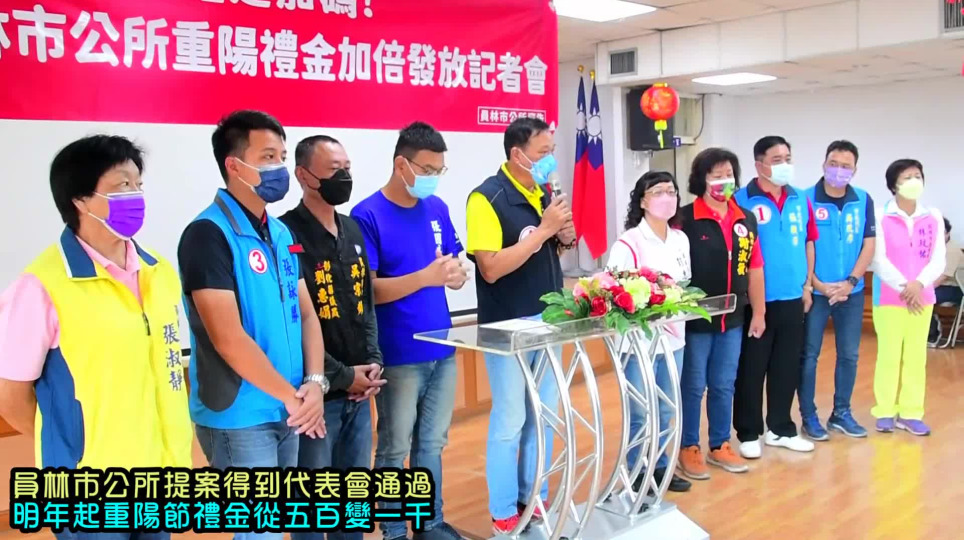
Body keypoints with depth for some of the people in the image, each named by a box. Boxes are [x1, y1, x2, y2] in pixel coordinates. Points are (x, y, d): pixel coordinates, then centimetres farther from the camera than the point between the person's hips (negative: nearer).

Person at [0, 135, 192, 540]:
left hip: (158, 479, 5)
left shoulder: (160, 272, 3)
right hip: (90, 491, -5)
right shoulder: (44, 285, -15)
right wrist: (71, 450, 1)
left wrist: (167, 445, 9)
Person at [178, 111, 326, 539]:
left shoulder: (281, 233, 9)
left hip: (286, 414, 7)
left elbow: (306, 314, 10)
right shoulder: (208, 234, -15)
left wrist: (314, 383, -6)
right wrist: (293, 397, -14)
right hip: (239, 417, -7)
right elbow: (228, 339, -21)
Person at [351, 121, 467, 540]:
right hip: (398, 356, -5)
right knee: (395, 449, 6)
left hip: (441, 349, 6)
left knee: (432, 443, 16)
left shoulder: (438, 209, 7)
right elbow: (367, 290, -13)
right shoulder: (367, 215, -11)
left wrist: (456, 273, -12)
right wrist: (425, 276, -26)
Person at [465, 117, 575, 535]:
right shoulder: (487, 198, -16)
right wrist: (543, 229, -23)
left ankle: (536, 499, 31)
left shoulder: (544, 194, 6)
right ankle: (504, 514, 19)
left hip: (547, 320, 7)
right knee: (509, 422, 3)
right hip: (508, 327, -7)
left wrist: (564, 237, -4)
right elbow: (491, 268, -23)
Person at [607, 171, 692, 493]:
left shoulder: (681, 239, 8)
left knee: (665, 411, 17)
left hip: (674, 337, 6)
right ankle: (637, 476, 20)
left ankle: (659, 468, 33)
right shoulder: (628, 243, -13)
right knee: (640, 414, 4)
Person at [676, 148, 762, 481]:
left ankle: (720, 446, 29)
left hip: (733, 320, 5)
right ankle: (689, 448, 20)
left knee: (724, 386, 15)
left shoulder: (746, 220, 8)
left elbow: (754, 268, 12)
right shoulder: (686, 218, -11)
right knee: (693, 386, 7)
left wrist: (758, 312, 13)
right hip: (696, 319, -5)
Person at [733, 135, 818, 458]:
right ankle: (749, 433, 18)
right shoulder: (742, 201, -11)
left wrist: (807, 285, 12)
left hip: (792, 299, 5)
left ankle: (781, 429, 29)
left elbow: (809, 243, 16)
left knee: (787, 368, 15)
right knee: (751, 369, 5)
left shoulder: (801, 200, 7)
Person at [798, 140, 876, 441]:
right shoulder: (806, 199, -9)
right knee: (809, 355, 3)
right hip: (815, 291, -3)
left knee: (849, 355, 11)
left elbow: (869, 245, 2)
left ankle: (841, 413, 25)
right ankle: (808, 416, 15)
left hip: (851, 292, 4)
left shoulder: (863, 201, 2)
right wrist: (817, 285, -13)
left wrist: (850, 282, -10)